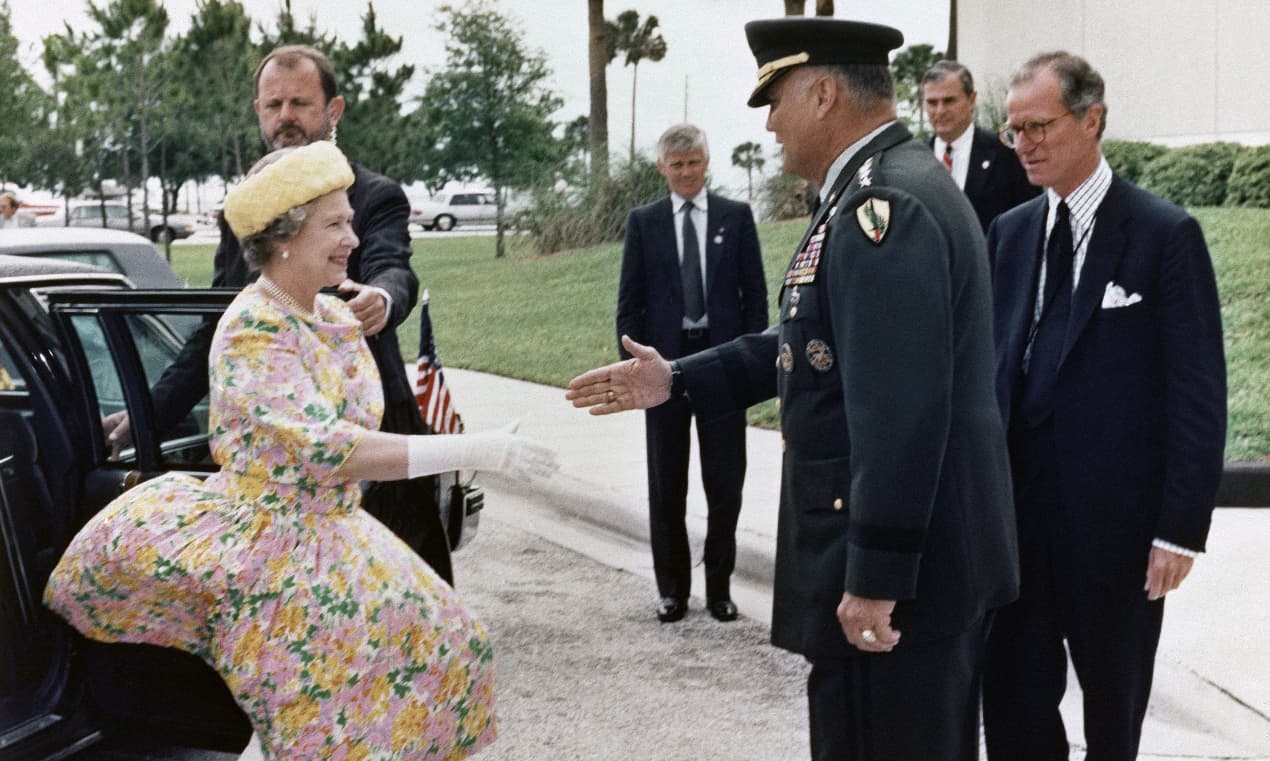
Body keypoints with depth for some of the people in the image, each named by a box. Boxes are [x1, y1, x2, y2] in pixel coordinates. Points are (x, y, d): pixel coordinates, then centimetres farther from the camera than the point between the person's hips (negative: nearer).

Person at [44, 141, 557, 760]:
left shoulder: (335, 315, 4)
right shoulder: (252, 331, -22)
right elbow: (327, 449, -32)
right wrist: (475, 451, -33)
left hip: (329, 534, 8)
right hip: (264, 541, -8)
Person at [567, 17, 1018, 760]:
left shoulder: (883, 205, -21)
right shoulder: (890, 187, 13)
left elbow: (901, 413, -26)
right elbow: (818, 342, 18)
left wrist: (875, 577, -23)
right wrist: (678, 380, 15)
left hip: (905, 562, -10)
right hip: (937, 554, 10)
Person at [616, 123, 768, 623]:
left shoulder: (736, 217, 4)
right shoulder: (643, 221, 5)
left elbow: (755, 294, 4)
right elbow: (629, 300, 5)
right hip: (665, 362, 1)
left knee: (725, 483, 3)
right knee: (666, 487, 7)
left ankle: (719, 587, 15)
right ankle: (672, 588, 18)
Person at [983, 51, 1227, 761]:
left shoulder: (1167, 234, -7)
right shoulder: (1009, 232, 9)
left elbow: (1198, 394, -9)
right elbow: (991, 361, 10)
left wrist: (1183, 526, -13)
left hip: (1115, 516, -4)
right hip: (1015, 506, 4)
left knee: (1114, 702, 13)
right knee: (1013, 700, 7)